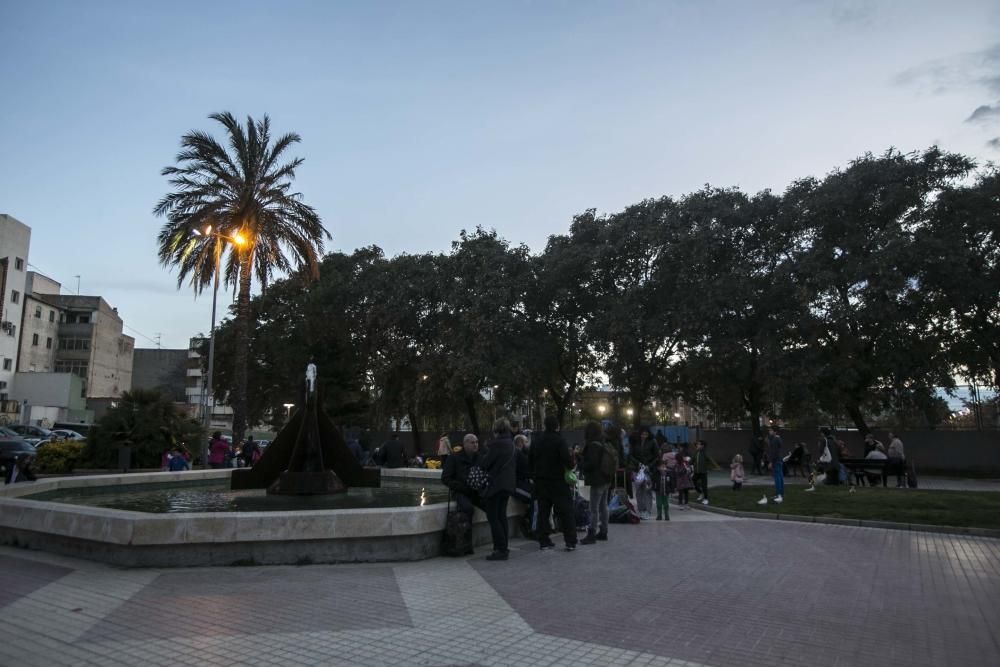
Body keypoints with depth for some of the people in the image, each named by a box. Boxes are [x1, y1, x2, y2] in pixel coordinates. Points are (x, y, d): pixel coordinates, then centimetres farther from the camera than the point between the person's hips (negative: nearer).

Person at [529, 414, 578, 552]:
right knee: (565, 512, 2)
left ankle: (543, 541, 10)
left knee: (543, 512, 10)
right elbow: (568, 462, -19)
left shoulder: (536, 442, 6)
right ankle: (571, 542, 1)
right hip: (558, 482, -5)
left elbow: (530, 461, 12)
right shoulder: (559, 441, -13)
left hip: (541, 482, 5)